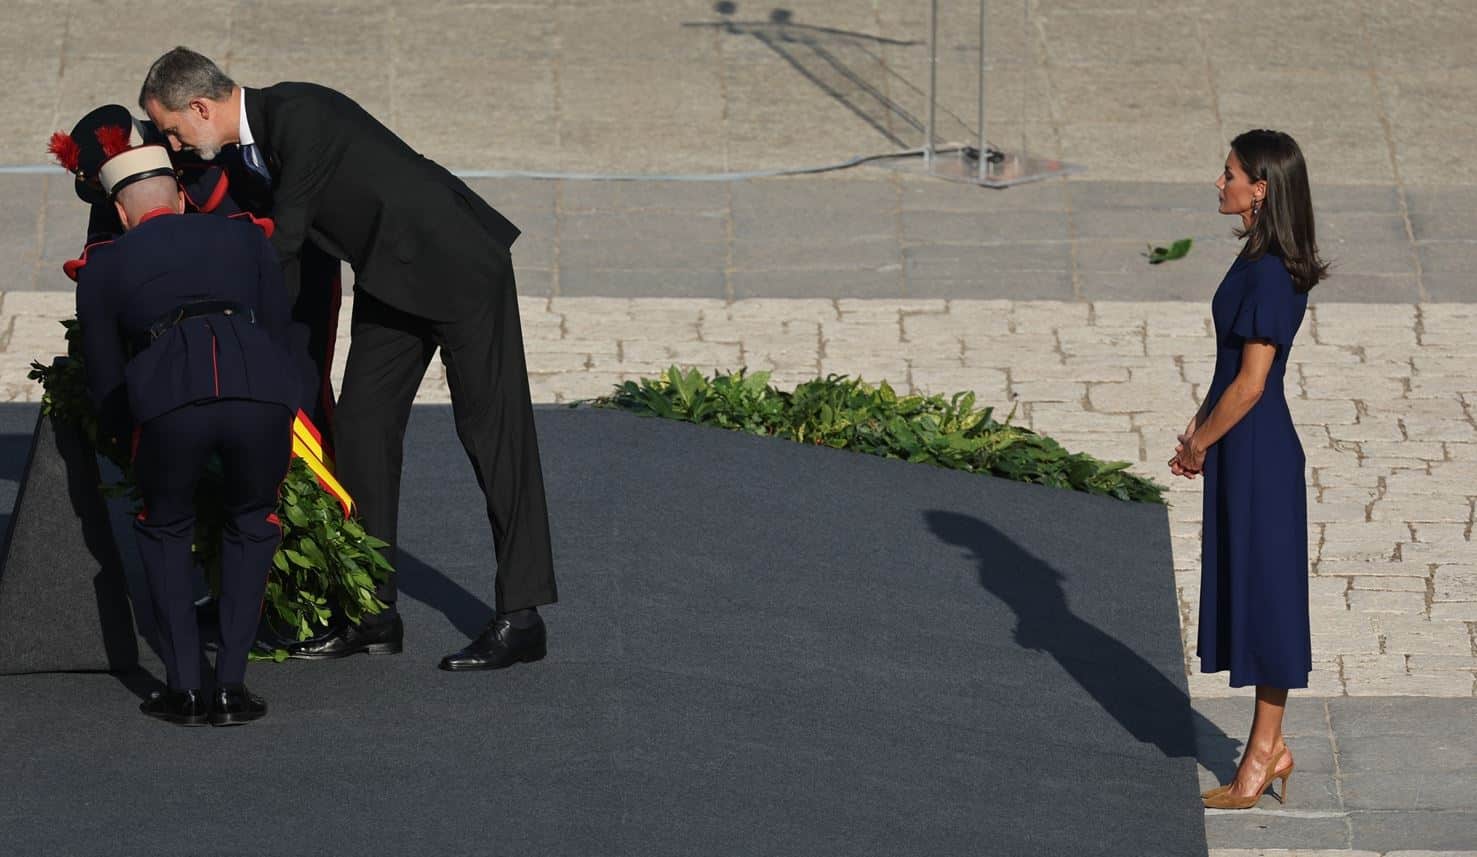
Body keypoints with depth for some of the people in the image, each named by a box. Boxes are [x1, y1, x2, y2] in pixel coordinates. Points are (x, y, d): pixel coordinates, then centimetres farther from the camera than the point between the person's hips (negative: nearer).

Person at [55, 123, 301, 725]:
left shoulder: (103, 265, 27)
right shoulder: (245, 238, 31)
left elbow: (105, 377, 31)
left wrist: (124, 440, 50)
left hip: (169, 401, -1)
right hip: (260, 393, 1)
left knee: (165, 529, 28)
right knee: (251, 524, 29)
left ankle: (184, 690, 19)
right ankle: (230, 687, 21)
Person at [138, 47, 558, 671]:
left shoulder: (299, 116, -25)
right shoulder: (240, 152, 3)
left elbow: (283, 240, -22)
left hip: (457, 262, -9)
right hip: (390, 280, 9)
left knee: (491, 429, -6)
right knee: (361, 427, 5)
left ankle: (521, 618, -5)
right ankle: (375, 613, 11)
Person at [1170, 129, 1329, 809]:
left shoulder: (1270, 275, -22)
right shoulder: (1257, 263, 8)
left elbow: (1250, 383, -21)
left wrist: (1199, 445, -10)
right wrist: (1197, 431, 11)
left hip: (1258, 451, -10)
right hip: (1245, 447, 10)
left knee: (1264, 591, -1)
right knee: (1249, 590, 15)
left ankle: (1265, 753, 7)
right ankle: (1271, 747, 23)